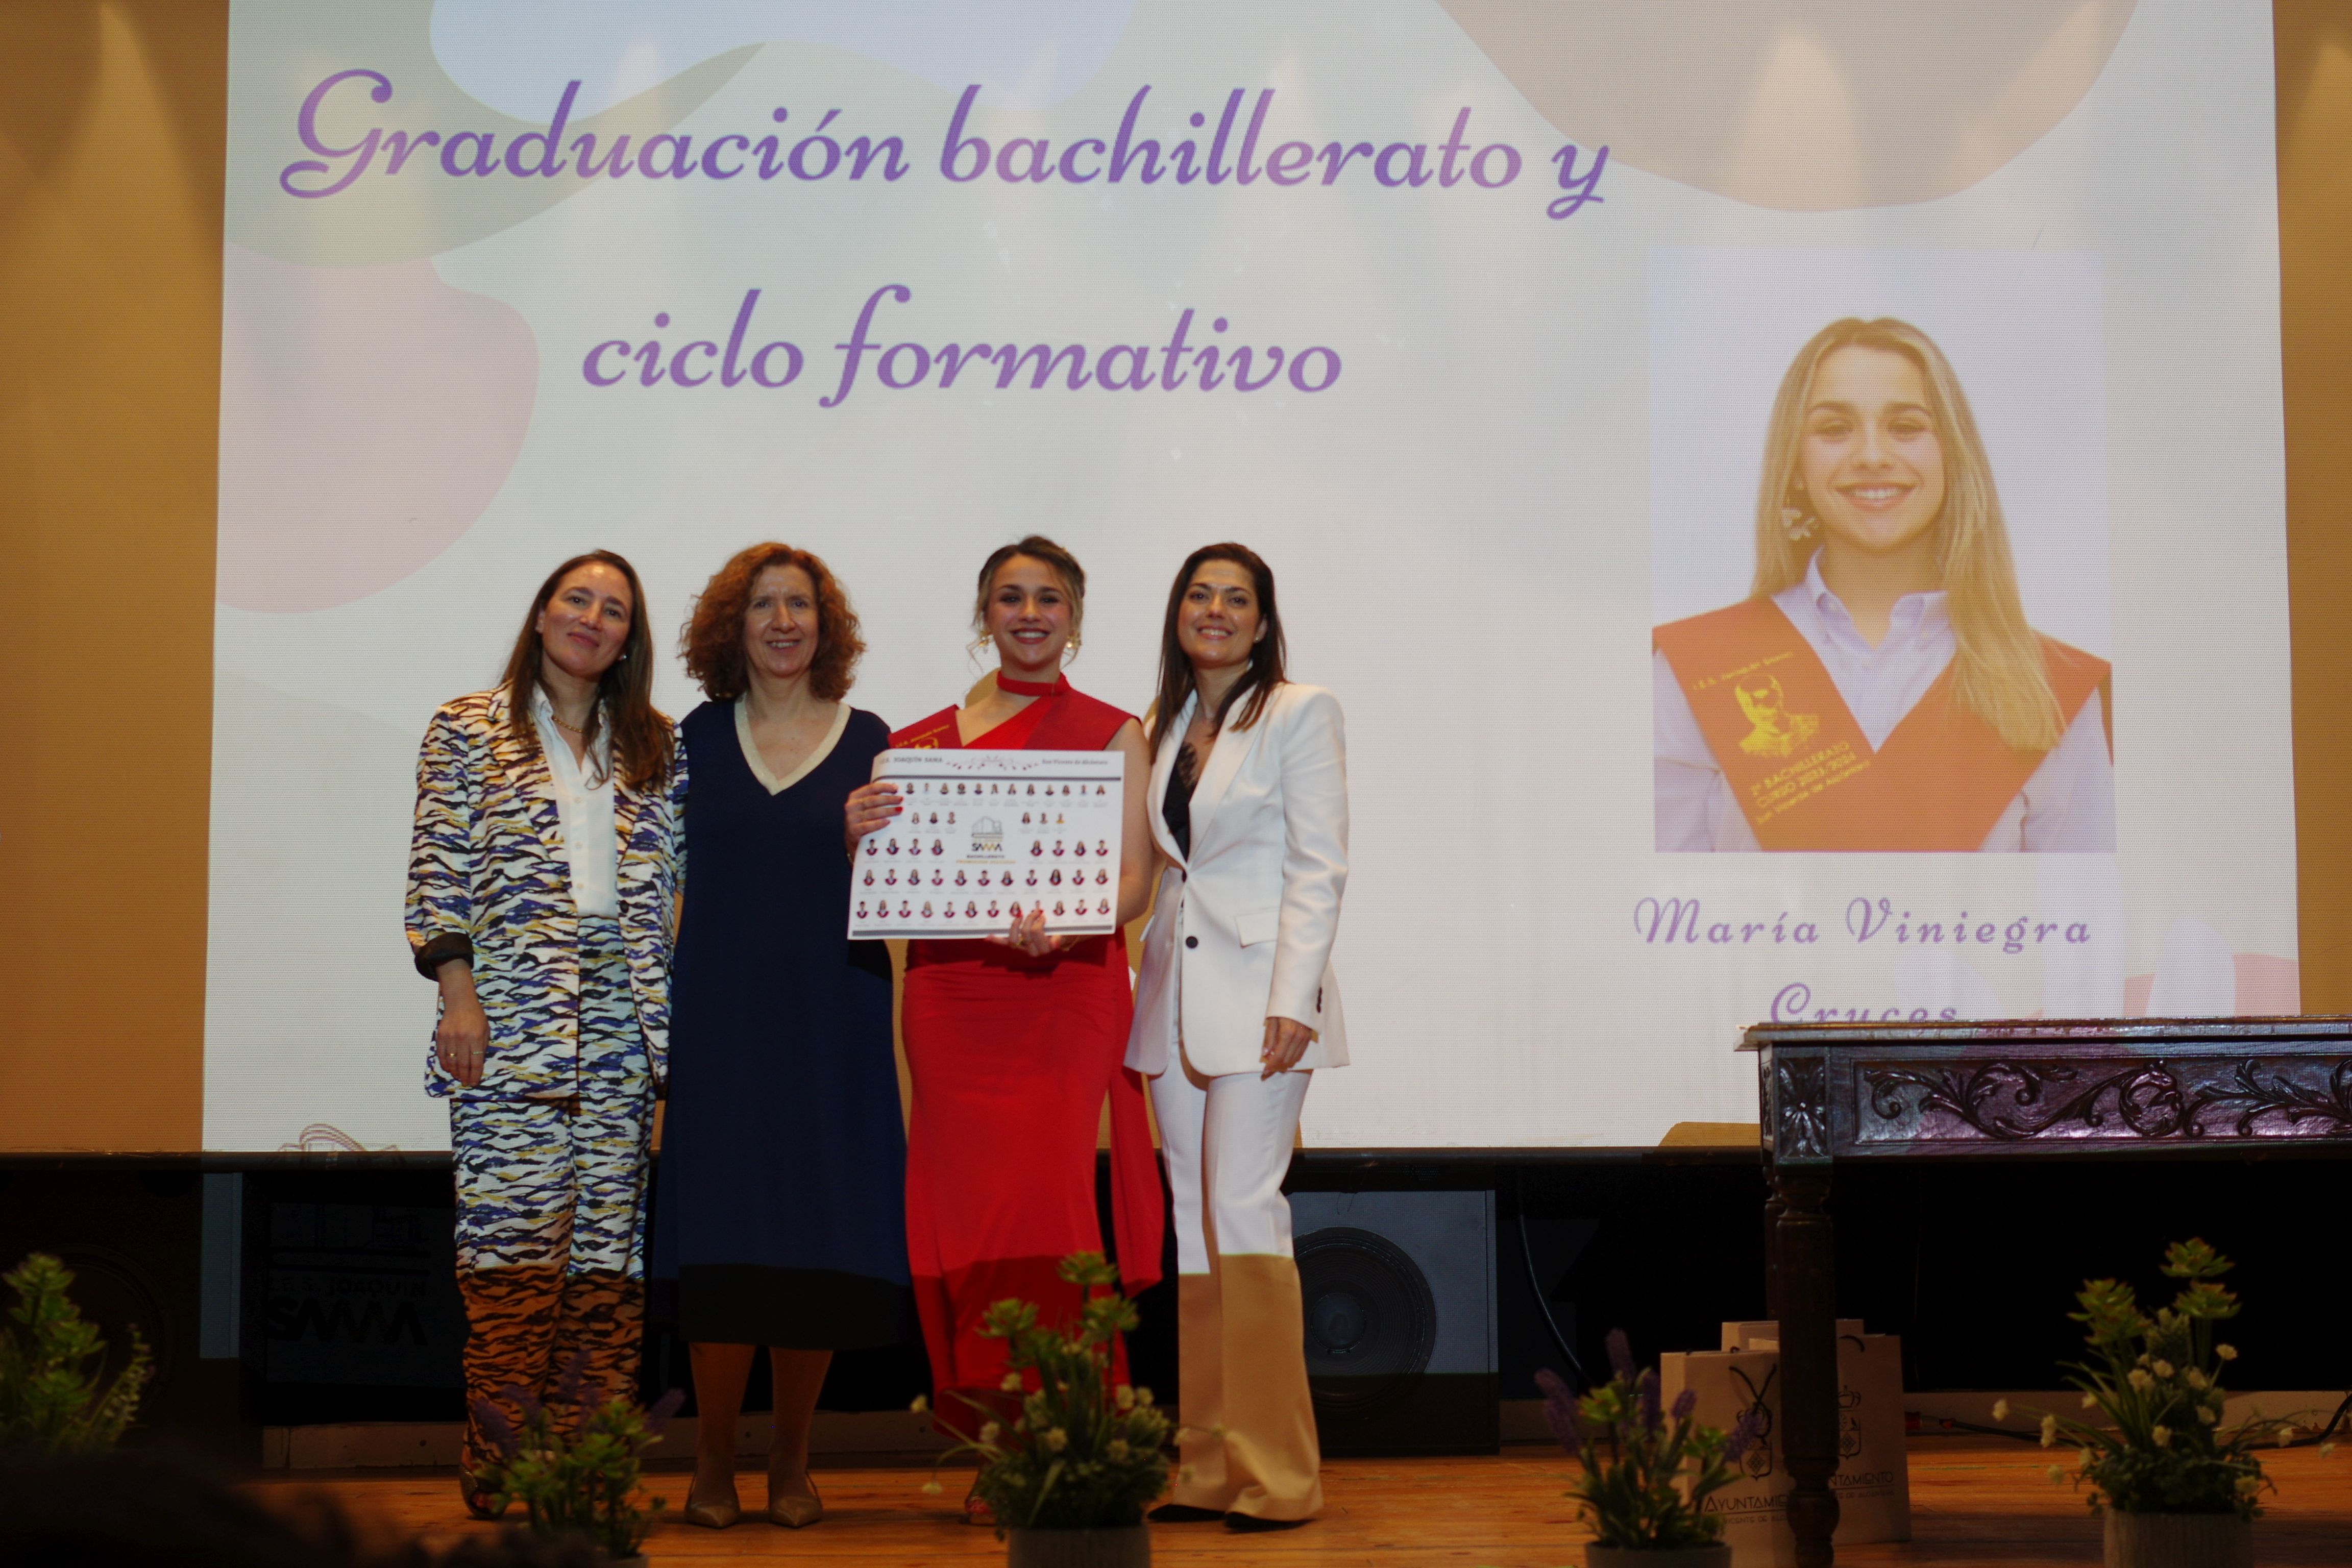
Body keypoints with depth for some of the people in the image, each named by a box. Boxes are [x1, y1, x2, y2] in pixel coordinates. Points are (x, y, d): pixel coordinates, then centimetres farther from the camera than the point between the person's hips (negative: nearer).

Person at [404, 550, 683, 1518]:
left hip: (621, 1012, 4)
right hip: (508, 1010, -3)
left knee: (609, 1235, 1)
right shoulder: (468, 731, 7)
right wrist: (458, 993, -8)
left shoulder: (654, 747, 16)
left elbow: (681, 874, 15)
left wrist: (679, 1001, 6)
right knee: (511, 1235, -8)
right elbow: (436, 870, 1)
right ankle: (501, 1467, -5)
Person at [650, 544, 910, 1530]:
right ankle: (712, 1465, 11)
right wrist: (653, 1009, 4)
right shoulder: (700, 739, 10)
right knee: (721, 1243, -2)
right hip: (719, 1020, 1)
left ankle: (791, 1465, 13)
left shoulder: (867, 742, 6)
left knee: (819, 1240, -1)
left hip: (832, 1020, -1)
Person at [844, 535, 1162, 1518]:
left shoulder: (1112, 735, 8)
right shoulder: (926, 742, 15)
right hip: (949, 993, 3)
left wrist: (1059, 926, -20)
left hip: (1063, 989, -3)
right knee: (963, 1205, 0)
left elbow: (1133, 880, -1)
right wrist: (860, 835, -7)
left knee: (1044, 1200, -11)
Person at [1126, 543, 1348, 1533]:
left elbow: (1318, 869, -8)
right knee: (1193, 1219, 6)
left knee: (1243, 1207, -14)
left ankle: (1274, 1476, -9)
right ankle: (1204, 1469, 11)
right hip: (1174, 994, 6)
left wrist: (1292, 1001, -17)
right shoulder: (1163, 726, 16)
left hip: (1260, 991, -6)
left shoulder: (1300, 715, -2)